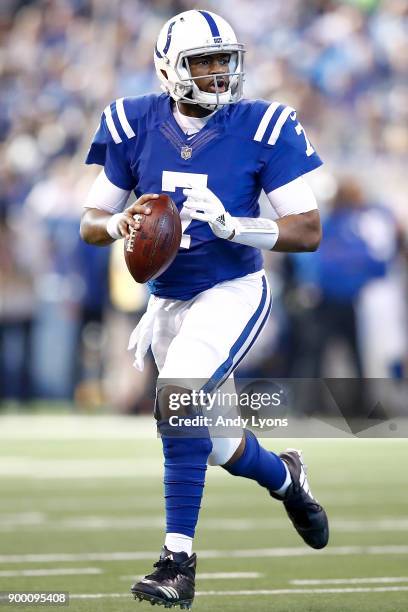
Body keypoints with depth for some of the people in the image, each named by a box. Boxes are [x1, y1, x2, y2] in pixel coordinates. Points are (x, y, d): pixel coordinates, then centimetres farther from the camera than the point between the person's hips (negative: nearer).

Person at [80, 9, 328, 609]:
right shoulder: (135, 126, -4)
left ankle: (179, 561, -22)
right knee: (219, 446, 14)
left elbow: (309, 232, -13)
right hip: (168, 301, 5)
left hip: (234, 291, -4)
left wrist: (232, 226, -28)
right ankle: (285, 477, 50)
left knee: (177, 397, -28)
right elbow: (89, 224, 3)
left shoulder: (262, 129, -12)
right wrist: (119, 224, -21)